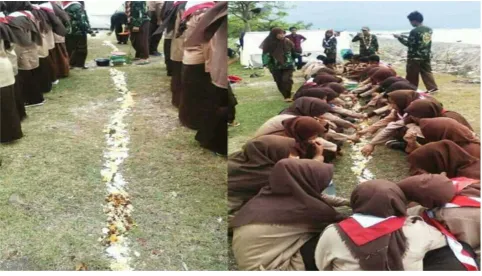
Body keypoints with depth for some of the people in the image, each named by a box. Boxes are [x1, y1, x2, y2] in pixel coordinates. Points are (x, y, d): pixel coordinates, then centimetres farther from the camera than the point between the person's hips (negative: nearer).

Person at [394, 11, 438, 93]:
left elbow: (409, 44, -14)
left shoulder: (414, 31, -18)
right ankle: (432, 88, 5)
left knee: (412, 76, 6)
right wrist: (409, 37, 20)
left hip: (415, 57, -7)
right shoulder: (429, 29, 6)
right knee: (427, 72, 12)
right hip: (427, 56, 7)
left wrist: (400, 37, -4)